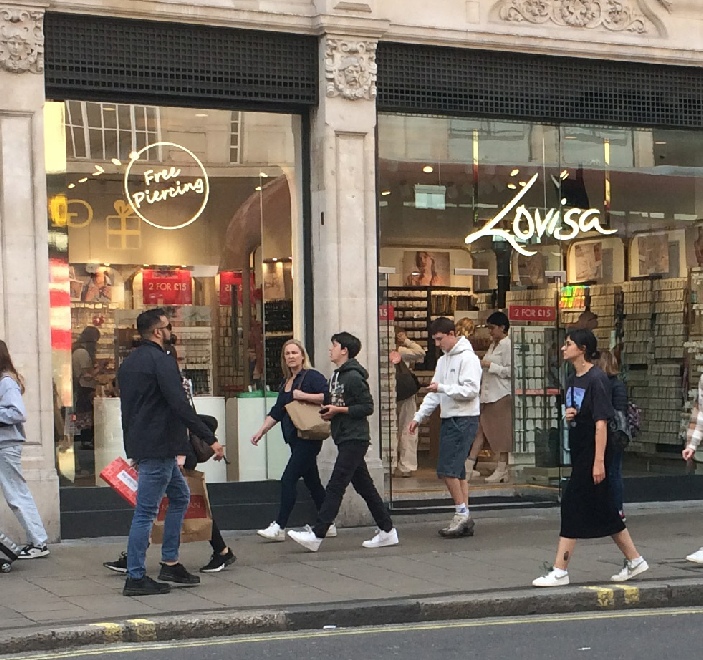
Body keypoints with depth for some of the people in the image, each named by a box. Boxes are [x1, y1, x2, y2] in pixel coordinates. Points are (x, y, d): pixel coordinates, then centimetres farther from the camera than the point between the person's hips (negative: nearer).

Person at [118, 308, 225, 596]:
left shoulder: (129, 362, 15)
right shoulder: (161, 361, -15)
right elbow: (180, 406, -22)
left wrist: (133, 448, 27)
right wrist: (210, 439, -18)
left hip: (140, 444, 10)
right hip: (159, 447, -10)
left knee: (180, 497, 19)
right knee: (146, 512, -5)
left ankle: (170, 563, 21)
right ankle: (136, 578, 0)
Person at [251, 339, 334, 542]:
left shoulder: (312, 377, -7)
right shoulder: (286, 383, 18)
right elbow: (277, 412, 19)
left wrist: (303, 396, -20)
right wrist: (262, 431, 11)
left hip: (308, 438, -9)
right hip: (295, 439, 9)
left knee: (288, 479, -12)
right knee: (312, 482, 12)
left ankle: (279, 527, -11)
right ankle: (328, 525, 19)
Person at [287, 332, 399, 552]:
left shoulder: (354, 377, -14)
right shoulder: (336, 376, 16)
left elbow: (367, 407, -16)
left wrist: (338, 410, -16)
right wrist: (328, 412, 5)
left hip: (355, 439, -10)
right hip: (345, 439, 10)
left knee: (335, 486, -10)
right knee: (364, 486, 12)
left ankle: (317, 535, -10)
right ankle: (387, 532, 18)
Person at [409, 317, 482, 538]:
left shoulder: (468, 358, -10)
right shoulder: (443, 360, 17)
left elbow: (471, 390, -19)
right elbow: (434, 394, 20)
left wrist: (442, 388, -21)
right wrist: (419, 416, 13)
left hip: (464, 419, -9)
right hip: (449, 419, 9)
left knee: (448, 469, -12)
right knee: (457, 470, 8)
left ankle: (462, 513, -3)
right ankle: (465, 519, 11)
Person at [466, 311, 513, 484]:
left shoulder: (508, 345, -11)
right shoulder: (493, 345, 18)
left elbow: (510, 370, -18)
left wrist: (490, 366, -17)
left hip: (501, 394, -9)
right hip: (487, 393, 9)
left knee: (501, 431, -1)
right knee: (480, 430, 6)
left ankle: (502, 470, 7)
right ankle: (468, 468, 4)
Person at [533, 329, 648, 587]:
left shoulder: (596, 379, -14)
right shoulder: (573, 380, 13)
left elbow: (601, 422, -18)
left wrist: (599, 461, -22)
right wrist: (568, 416, 0)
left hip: (591, 455, -9)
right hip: (579, 453, 9)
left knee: (572, 505, -9)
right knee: (602, 510, 13)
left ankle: (560, 571, -5)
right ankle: (634, 560, 23)